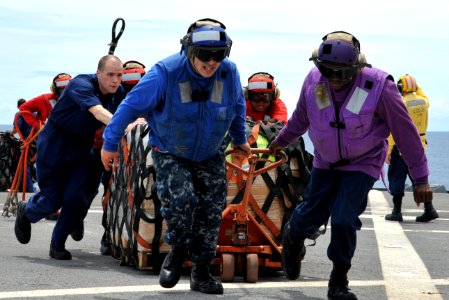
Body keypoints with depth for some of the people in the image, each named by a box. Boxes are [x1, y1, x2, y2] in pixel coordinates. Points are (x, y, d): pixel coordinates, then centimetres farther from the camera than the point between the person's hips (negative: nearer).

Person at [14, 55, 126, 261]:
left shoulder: (118, 93, -7)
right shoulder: (82, 84, -28)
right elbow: (98, 111, -42)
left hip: (82, 146, 5)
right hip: (55, 143, -5)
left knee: (75, 197, -9)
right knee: (52, 200, -1)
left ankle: (57, 246, 10)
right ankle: (26, 211, 34)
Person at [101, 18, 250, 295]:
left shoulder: (229, 73, -16)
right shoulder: (166, 72, -27)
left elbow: (237, 106, 8)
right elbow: (132, 105, -18)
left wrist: (239, 138, 22)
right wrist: (110, 143, -12)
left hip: (210, 156, 4)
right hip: (170, 154, -4)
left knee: (211, 212, 3)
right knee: (180, 199, -25)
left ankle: (201, 272, 19)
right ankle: (178, 250, 3)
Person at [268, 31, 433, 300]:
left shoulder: (378, 87, -27)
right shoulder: (314, 80, -15)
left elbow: (406, 132, -18)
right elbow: (302, 116, 9)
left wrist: (421, 179, -14)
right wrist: (282, 140, 24)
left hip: (362, 164, -3)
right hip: (326, 161, 3)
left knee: (344, 219, -14)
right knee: (313, 213, 3)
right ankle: (294, 239, 41)